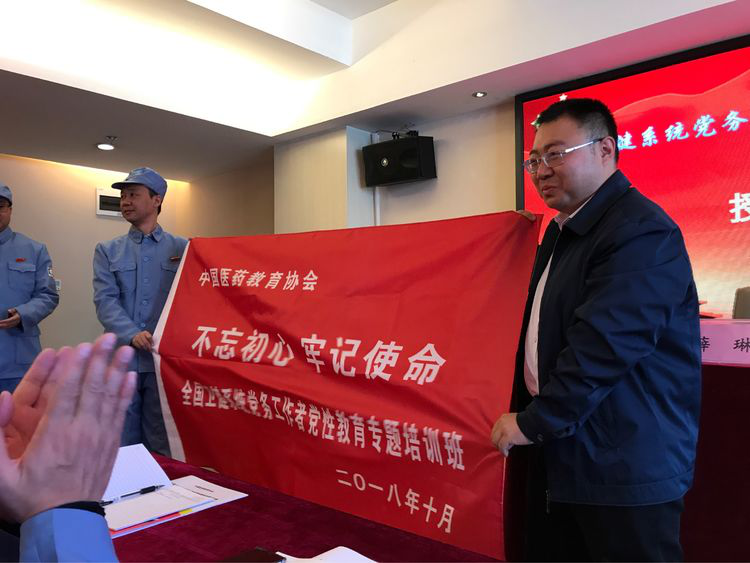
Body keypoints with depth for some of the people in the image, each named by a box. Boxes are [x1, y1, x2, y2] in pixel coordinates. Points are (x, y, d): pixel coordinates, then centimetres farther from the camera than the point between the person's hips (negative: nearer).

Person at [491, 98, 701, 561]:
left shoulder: (640, 231, -19)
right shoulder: (563, 231, 13)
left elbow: (602, 346, -26)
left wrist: (533, 423, -17)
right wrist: (529, 415, 14)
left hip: (623, 466, -9)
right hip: (560, 453, 9)